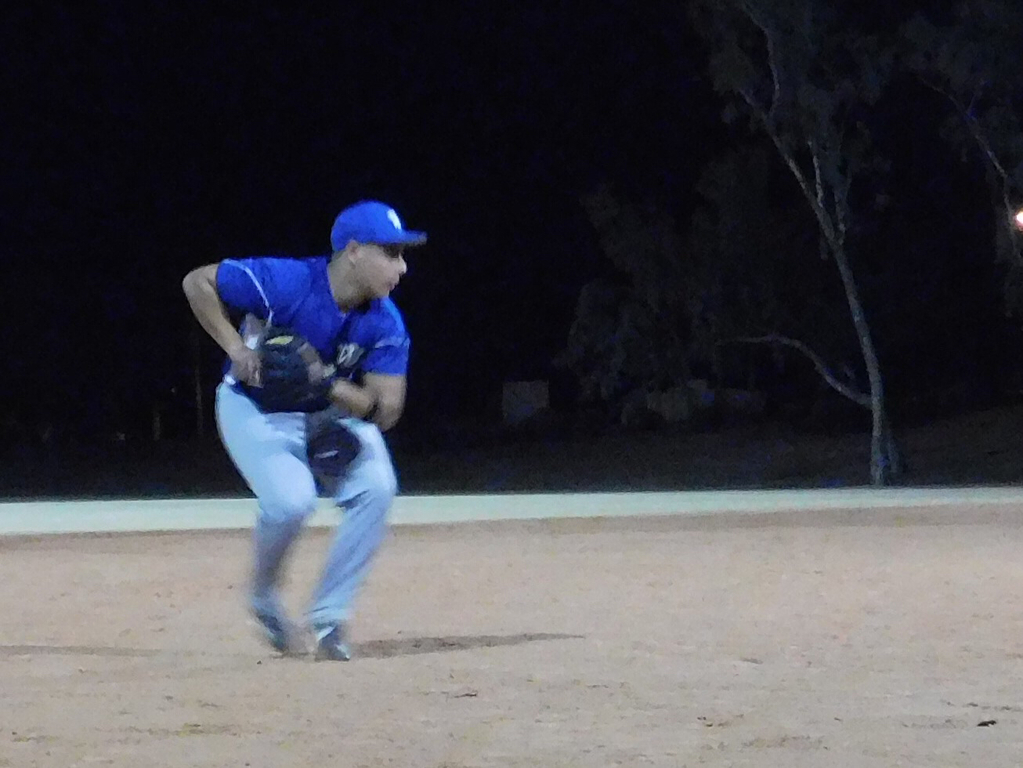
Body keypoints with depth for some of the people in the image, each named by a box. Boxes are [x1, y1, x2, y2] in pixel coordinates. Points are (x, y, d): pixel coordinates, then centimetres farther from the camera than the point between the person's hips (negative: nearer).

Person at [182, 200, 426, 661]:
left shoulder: (386, 325, -16)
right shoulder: (285, 282, -28)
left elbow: (385, 412, -17)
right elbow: (197, 282, -18)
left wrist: (326, 385, -32)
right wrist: (236, 350, -24)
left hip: (333, 411, 4)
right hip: (255, 408, -4)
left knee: (376, 487, -22)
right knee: (292, 498, -29)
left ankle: (329, 617, -8)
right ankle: (263, 598, 3)